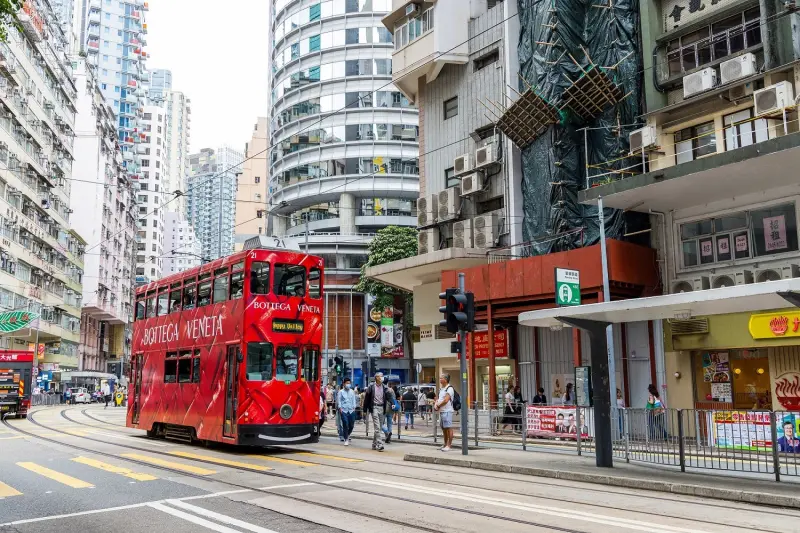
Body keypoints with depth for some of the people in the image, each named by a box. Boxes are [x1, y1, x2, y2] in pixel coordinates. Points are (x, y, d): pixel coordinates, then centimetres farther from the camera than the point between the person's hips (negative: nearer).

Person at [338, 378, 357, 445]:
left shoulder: (352, 392, 12)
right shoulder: (341, 392, 4)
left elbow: (354, 400, 14)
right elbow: (339, 400, 2)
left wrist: (354, 407, 4)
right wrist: (340, 408, -8)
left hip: (351, 410, 3)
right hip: (343, 410, -3)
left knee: (351, 425, 4)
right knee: (345, 425, -9)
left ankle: (347, 435, 31)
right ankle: (346, 440, -1)